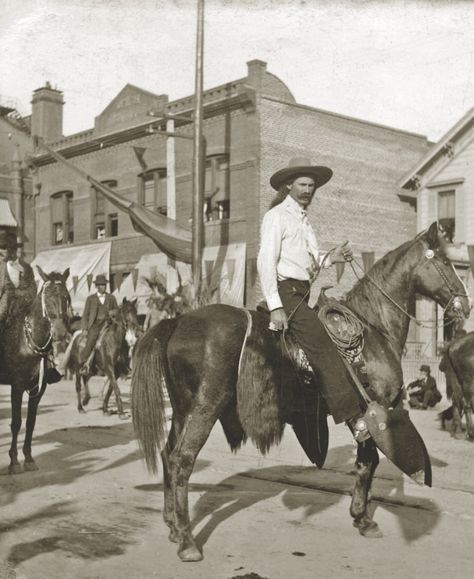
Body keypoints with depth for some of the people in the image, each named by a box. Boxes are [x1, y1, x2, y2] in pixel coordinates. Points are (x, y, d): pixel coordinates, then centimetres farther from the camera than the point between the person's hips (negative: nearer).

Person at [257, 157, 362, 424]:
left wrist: (332, 258, 4)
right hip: (285, 290, -9)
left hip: (304, 292, 10)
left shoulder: (304, 219, 22)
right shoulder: (277, 216, -4)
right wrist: (275, 306, -20)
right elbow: (266, 262, -13)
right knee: (324, 347, -19)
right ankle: (352, 415, -23)